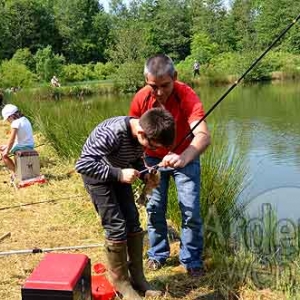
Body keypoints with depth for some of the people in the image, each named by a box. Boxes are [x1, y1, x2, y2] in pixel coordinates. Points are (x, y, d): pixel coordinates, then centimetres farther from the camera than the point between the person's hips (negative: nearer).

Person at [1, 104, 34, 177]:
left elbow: (11, 140, -18)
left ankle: (14, 172, 7)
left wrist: (6, 151, -7)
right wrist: (7, 146, 17)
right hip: (30, 146, 9)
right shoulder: (25, 120, 9)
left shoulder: (15, 123, -19)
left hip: (22, 147, -9)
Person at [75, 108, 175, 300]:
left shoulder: (144, 134, -15)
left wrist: (146, 174, -15)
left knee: (133, 223, 5)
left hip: (118, 174, 7)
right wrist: (118, 174, -38)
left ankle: (138, 277, 19)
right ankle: (120, 281, 10)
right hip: (97, 175, -7)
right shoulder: (112, 133, -38)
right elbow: (83, 165, -38)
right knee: (117, 228, -9)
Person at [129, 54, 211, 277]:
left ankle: (192, 259, 16)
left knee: (191, 210, -4)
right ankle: (158, 254, 28)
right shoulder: (141, 99, -21)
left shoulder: (187, 96, -31)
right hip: (154, 159, 3)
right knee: (154, 208, 7)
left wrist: (184, 158, -62)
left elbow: (203, 136, -44)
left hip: (185, 157, -2)